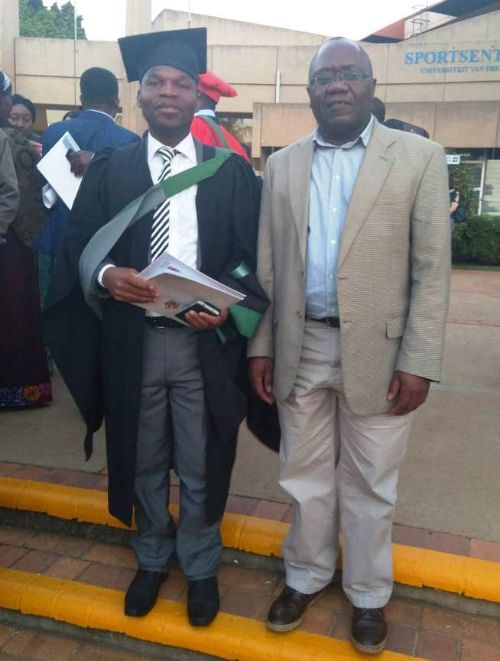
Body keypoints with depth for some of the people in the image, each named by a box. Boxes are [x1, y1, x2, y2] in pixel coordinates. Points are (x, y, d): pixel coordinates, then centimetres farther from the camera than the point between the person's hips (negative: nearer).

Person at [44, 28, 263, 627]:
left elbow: (253, 254, 0)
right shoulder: (108, 171, 7)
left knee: (201, 466, 11)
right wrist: (106, 274, -19)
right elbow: (77, 242, 2)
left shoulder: (231, 171, 4)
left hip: (206, 342, -1)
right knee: (143, 461, 16)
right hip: (131, 341, 2)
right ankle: (152, 557, 40)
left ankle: (200, 566, 34)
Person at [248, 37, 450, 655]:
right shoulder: (282, 165, 6)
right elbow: (267, 265, 7)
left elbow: (431, 269, -6)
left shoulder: (419, 157, -3)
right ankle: (306, 575, 38)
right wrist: (260, 345, 3)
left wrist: (418, 361, -11)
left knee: (369, 484, 12)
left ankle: (368, 592, 34)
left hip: (377, 349, -2)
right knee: (304, 475, 16)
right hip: (301, 346, 3)